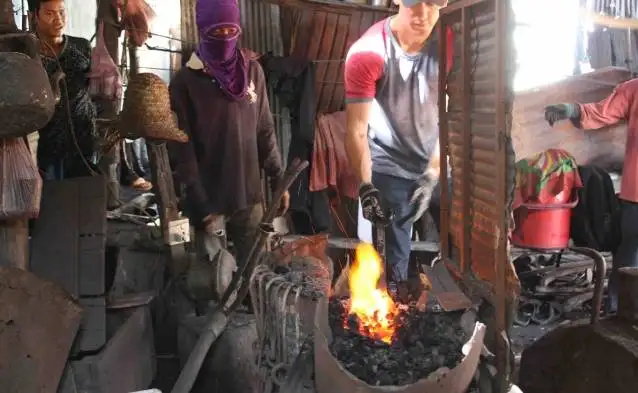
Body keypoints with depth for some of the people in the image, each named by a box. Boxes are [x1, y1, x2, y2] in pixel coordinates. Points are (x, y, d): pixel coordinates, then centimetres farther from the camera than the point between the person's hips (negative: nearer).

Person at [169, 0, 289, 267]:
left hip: (250, 196, 3)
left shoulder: (252, 72, 3)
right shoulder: (185, 82, -8)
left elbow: (265, 132, 10)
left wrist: (278, 180, 6)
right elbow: (183, 150, -8)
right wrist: (200, 207, -12)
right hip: (210, 201, -3)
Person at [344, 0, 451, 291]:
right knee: (397, 254, -3)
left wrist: (433, 173, -13)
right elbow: (357, 130, -17)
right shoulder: (367, 53, -17)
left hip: (439, 164, 3)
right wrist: (365, 187, -25)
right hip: (391, 169, -3)